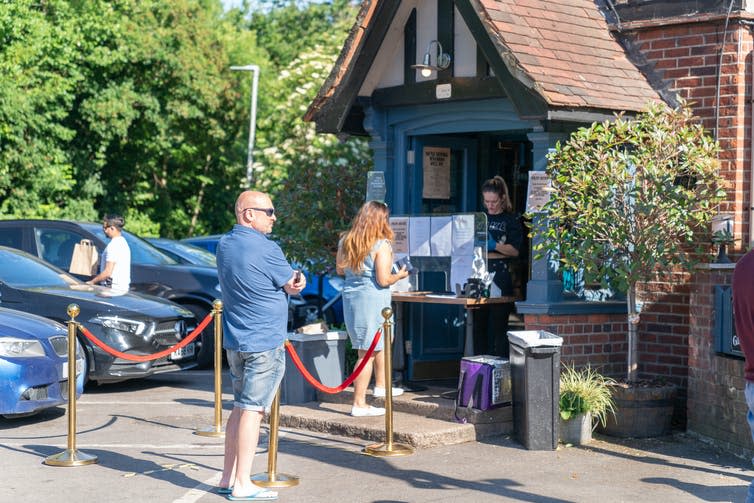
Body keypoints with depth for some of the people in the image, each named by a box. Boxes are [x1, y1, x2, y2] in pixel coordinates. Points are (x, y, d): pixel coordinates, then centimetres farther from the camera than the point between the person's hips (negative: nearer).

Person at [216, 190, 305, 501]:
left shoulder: (224, 245, 9)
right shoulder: (264, 248, -17)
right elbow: (294, 285, -8)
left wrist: (290, 281, 1)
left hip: (234, 341, 8)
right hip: (264, 342, -8)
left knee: (240, 407, 16)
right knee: (252, 410, -5)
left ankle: (228, 478, 19)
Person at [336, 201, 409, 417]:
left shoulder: (346, 241, 5)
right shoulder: (381, 245, -15)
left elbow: (340, 270, 16)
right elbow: (383, 280, -17)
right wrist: (399, 275, 2)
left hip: (350, 296, 8)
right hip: (372, 300, -8)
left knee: (382, 342, 27)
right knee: (368, 352, -2)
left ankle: (380, 385, 40)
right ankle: (359, 404, 0)